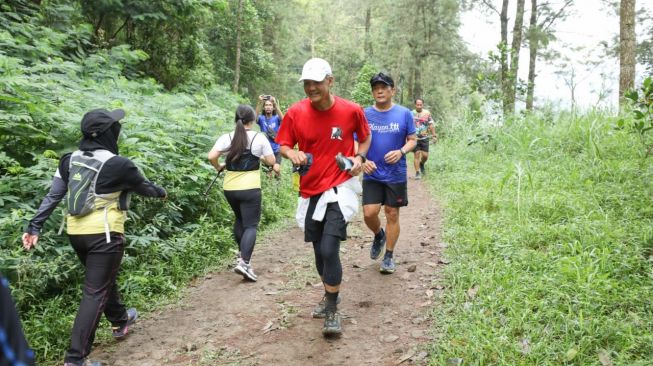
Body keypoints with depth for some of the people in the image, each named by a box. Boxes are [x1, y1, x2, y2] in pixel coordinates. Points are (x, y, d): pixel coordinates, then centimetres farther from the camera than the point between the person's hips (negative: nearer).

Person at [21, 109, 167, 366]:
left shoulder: (70, 160, 4)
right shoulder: (118, 164, -13)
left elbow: (52, 196, 5)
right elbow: (144, 187, 4)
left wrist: (35, 227, 9)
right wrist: (162, 193, 24)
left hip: (75, 232, 7)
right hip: (103, 234, -7)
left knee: (104, 279, 26)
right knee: (95, 293, -2)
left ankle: (120, 321, 47)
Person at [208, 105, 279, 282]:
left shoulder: (226, 138, 0)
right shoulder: (259, 138, -5)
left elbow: (211, 157, -10)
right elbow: (271, 161, -2)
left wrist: (218, 168, 9)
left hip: (229, 188, 4)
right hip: (250, 188, -4)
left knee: (240, 219, 25)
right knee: (251, 225, -2)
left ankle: (242, 252, 35)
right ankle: (244, 262, -17)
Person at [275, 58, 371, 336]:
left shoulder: (351, 110, -9)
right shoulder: (295, 113, -7)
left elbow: (365, 136, 10)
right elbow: (283, 145, 3)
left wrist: (360, 157, -7)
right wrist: (292, 154, -19)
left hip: (340, 187, -3)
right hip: (310, 190, 3)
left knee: (330, 249, -15)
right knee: (319, 251, 15)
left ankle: (332, 311, 3)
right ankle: (329, 295, 40)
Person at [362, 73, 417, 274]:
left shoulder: (404, 114, -2)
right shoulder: (365, 114, 0)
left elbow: (412, 140, 1)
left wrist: (401, 152, -19)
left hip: (396, 175, -1)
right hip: (372, 175, 1)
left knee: (392, 214, 6)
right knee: (369, 213, -7)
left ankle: (388, 256, 22)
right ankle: (379, 235, 28)